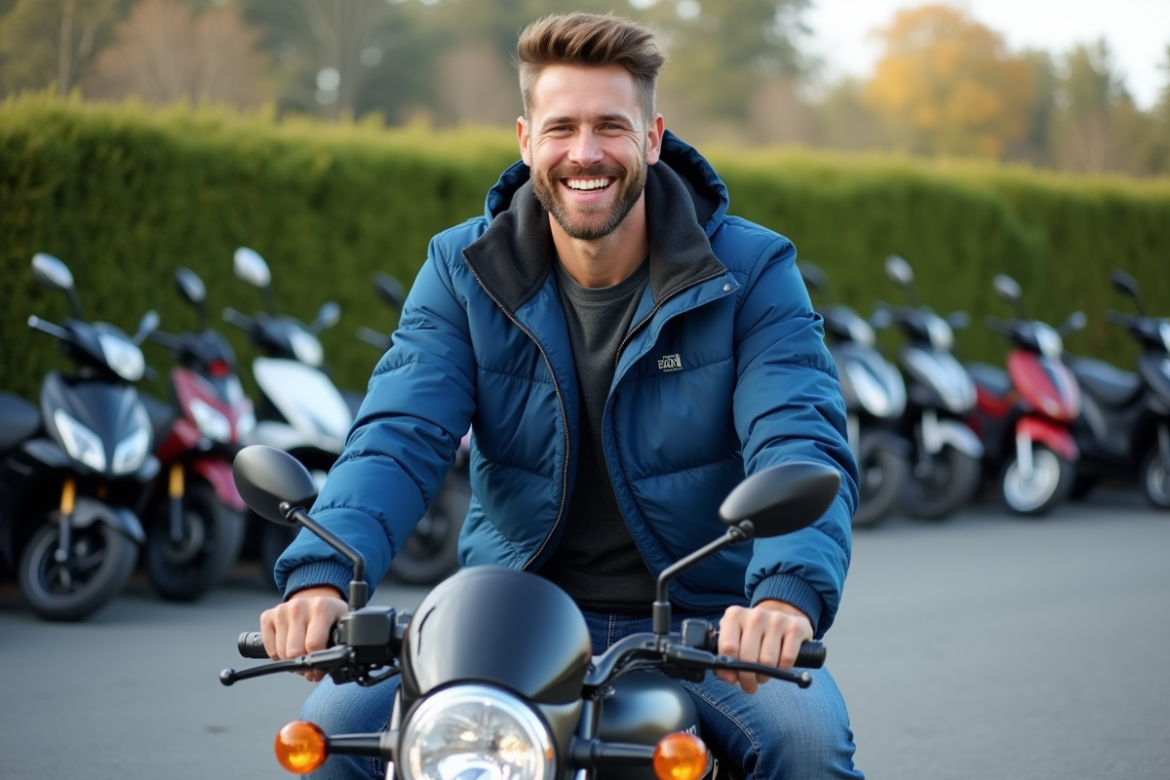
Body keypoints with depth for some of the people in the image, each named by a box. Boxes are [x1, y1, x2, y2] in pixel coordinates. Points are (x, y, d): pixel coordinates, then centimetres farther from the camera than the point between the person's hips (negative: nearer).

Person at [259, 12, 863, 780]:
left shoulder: (752, 272, -6)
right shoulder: (464, 270, 1)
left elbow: (802, 449, -18)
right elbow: (398, 437, -11)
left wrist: (788, 593, -41)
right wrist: (321, 574, -32)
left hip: (700, 622, -2)